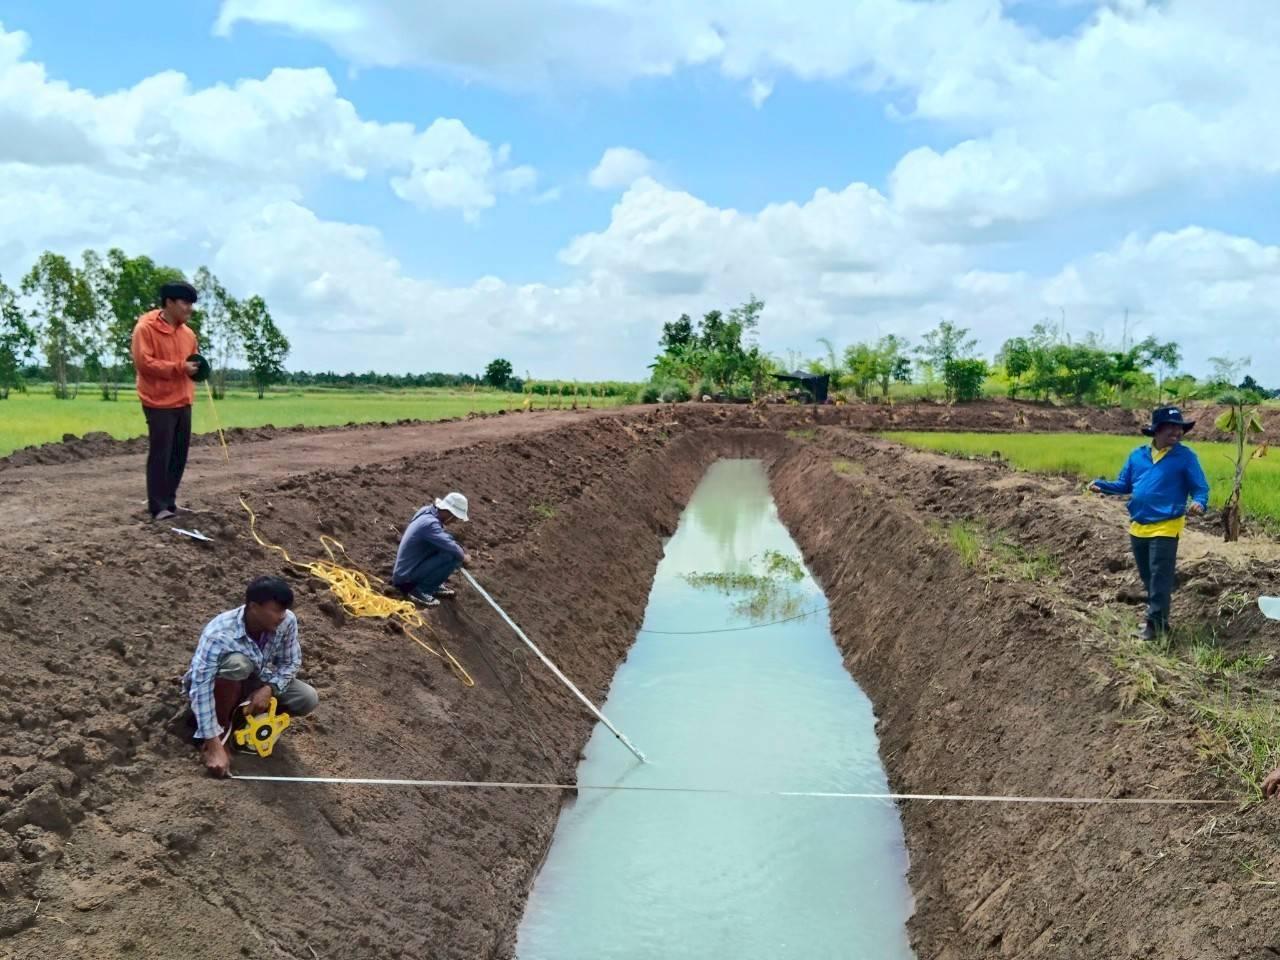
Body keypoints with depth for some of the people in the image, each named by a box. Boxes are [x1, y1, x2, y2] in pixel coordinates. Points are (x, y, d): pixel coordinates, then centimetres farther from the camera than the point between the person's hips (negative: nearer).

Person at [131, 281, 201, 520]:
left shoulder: (187, 333, 13)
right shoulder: (145, 328, -9)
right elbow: (143, 362, -17)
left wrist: (197, 368, 3)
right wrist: (179, 367, -20)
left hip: (183, 402, 7)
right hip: (159, 403, -7)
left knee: (179, 455, 9)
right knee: (160, 455, -5)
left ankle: (169, 500, 21)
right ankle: (158, 506, 1)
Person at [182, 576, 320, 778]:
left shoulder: (287, 622, -24)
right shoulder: (219, 634, -37)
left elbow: (291, 662, -8)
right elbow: (200, 690, -39)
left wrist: (269, 689, -28)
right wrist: (214, 746, -42)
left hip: (252, 682, 5)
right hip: (217, 685, -4)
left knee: (308, 699, -17)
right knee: (237, 663, -38)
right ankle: (221, 730, -15)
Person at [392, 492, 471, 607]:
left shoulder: (428, 511, 1)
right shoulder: (429, 523, -27)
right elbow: (449, 545, -33)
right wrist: (463, 556, -13)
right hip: (407, 577, -9)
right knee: (453, 556, -22)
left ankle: (433, 585, 12)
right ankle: (420, 590, -10)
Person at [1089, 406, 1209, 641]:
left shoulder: (1186, 456, -6)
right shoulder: (1137, 455, 7)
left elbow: (1201, 488, -7)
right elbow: (1124, 486, 12)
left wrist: (1199, 503, -29)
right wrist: (1101, 485, -5)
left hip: (1165, 527, -5)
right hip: (1138, 527, 5)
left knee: (1160, 577, -4)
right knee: (1147, 576, 17)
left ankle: (1156, 622, 5)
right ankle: (1157, 613, 33)